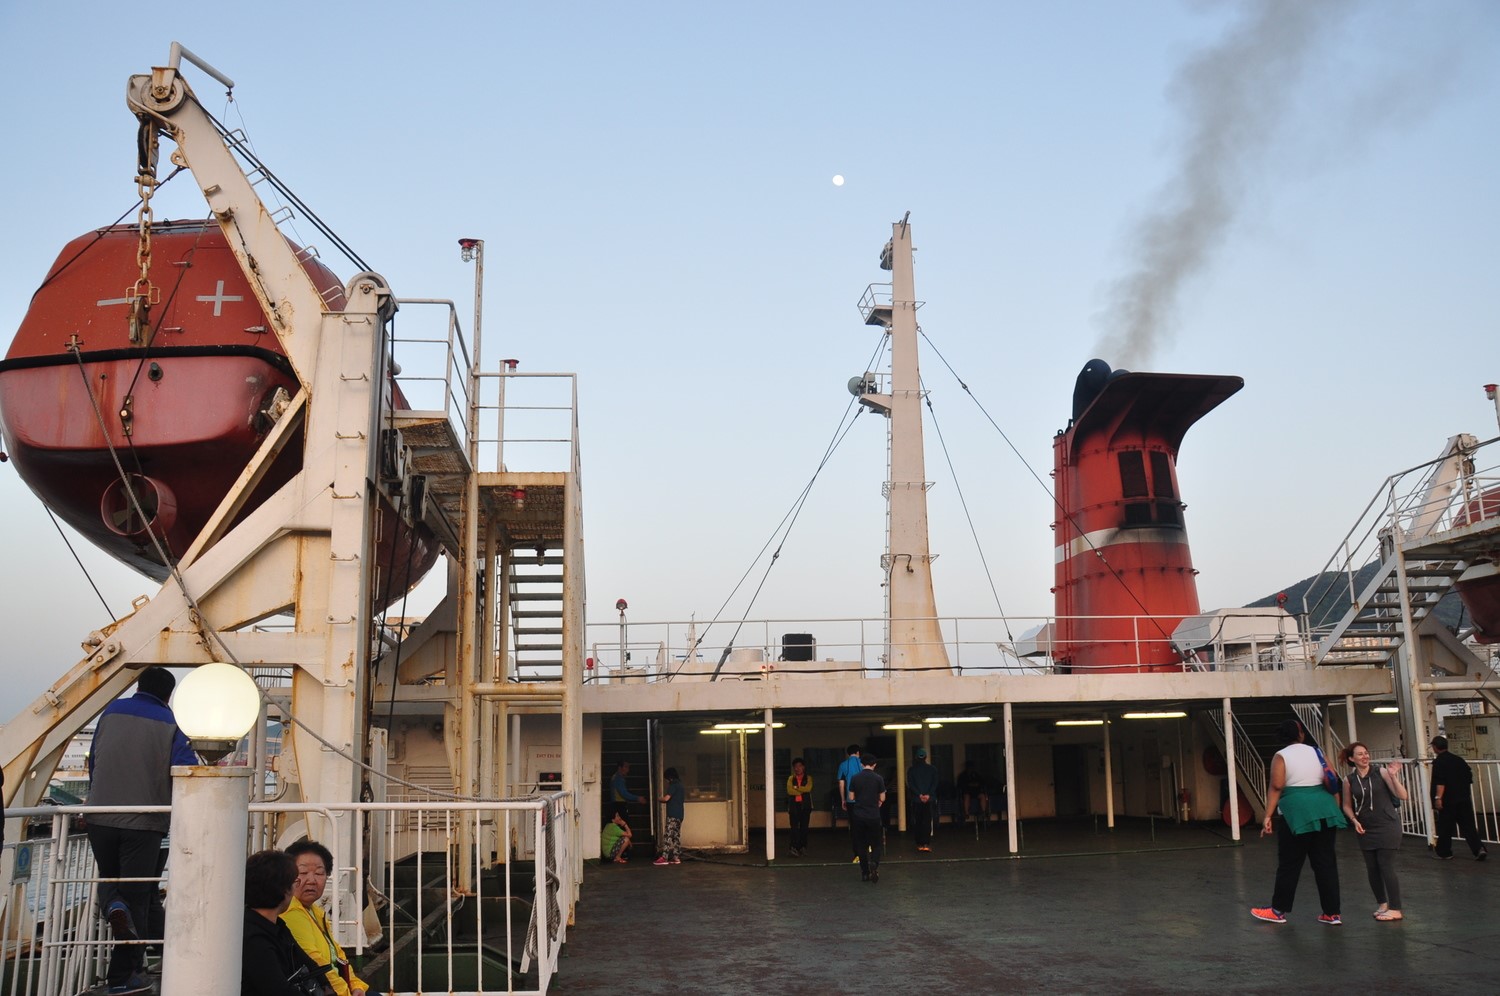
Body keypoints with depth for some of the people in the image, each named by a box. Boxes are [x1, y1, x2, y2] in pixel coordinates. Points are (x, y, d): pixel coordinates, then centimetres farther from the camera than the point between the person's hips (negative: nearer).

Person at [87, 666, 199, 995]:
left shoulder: (111, 712, 8)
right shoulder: (169, 724, -3)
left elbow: (93, 761, 16)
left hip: (100, 817, 3)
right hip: (143, 822, -3)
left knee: (108, 877, 25)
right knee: (137, 896, 6)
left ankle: (113, 907, -8)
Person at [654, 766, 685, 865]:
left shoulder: (673, 785, -10)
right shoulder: (680, 785, 18)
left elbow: (666, 798, -18)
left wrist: (660, 799, 3)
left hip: (673, 815, -9)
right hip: (679, 814, 9)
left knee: (667, 836, -10)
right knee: (676, 836, 9)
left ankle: (664, 858, -14)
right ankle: (676, 857, 8)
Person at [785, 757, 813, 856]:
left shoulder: (808, 778, 10)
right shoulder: (791, 778, 11)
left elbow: (808, 788, -8)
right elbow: (789, 791, -4)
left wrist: (796, 788, -5)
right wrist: (802, 791, -6)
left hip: (805, 805, 0)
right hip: (794, 805, 0)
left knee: (804, 826, 1)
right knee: (794, 827, -10)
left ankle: (803, 847, 10)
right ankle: (795, 848, -16)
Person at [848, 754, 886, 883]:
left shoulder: (855, 778, -2)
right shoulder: (878, 779, -5)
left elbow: (851, 797, 1)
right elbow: (882, 798, -2)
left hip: (858, 815, 1)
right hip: (874, 816, -1)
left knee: (861, 845, 11)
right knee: (877, 844, 9)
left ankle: (865, 873, 11)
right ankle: (874, 863, -18)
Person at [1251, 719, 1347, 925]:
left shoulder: (1281, 756, -2)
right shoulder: (1317, 752, 9)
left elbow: (1276, 787, -11)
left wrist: (1268, 817, -11)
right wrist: (1336, 809, 17)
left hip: (1297, 812, -4)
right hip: (1324, 811, 4)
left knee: (1289, 864, 3)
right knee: (1326, 862, 9)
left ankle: (1278, 911, 11)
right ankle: (1332, 913, 12)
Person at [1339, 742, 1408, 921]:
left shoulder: (1381, 772, -8)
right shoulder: (1349, 780, 0)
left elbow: (1402, 796, -12)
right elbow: (1347, 805, 12)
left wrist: (1393, 776, -24)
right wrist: (1354, 820, -4)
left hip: (1387, 827, -4)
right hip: (1366, 830, 4)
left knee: (1386, 867, -6)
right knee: (1372, 869, 9)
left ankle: (1395, 909, 5)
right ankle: (1382, 903, 29)